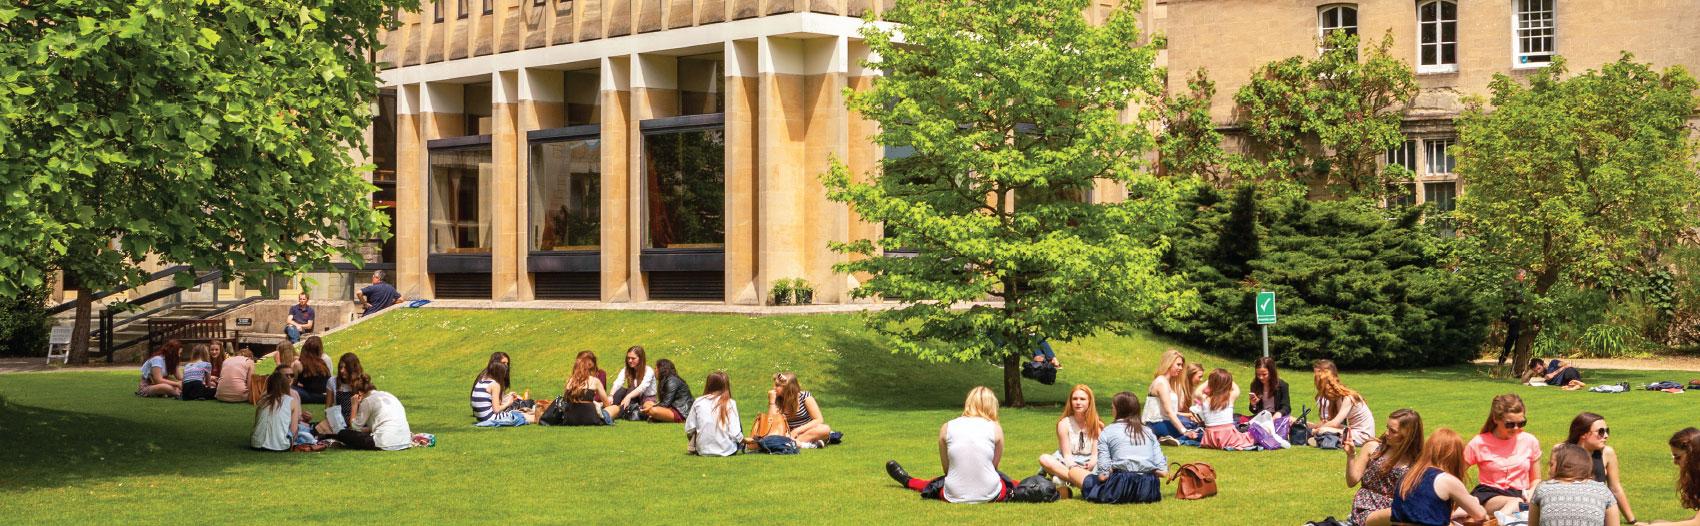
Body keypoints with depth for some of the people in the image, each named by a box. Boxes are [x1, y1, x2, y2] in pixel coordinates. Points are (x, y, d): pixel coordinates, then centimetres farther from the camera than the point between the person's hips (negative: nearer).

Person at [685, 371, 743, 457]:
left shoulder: (698, 402, -1)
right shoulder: (730, 404, -7)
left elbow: (689, 429, 1)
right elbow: (734, 432, -10)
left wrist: (692, 446, 20)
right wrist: (745, 441, 10)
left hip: (703, 451, 3)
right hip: (727, 451, -3)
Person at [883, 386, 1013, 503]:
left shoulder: (947, 428, 1)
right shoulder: (995, 428, -2)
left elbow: (946, 468, 8)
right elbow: (995, 465, 8)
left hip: (955, 496, 3)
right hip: (990, 495, -2)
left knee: (937, 483, 36)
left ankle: (908, 481, 60)